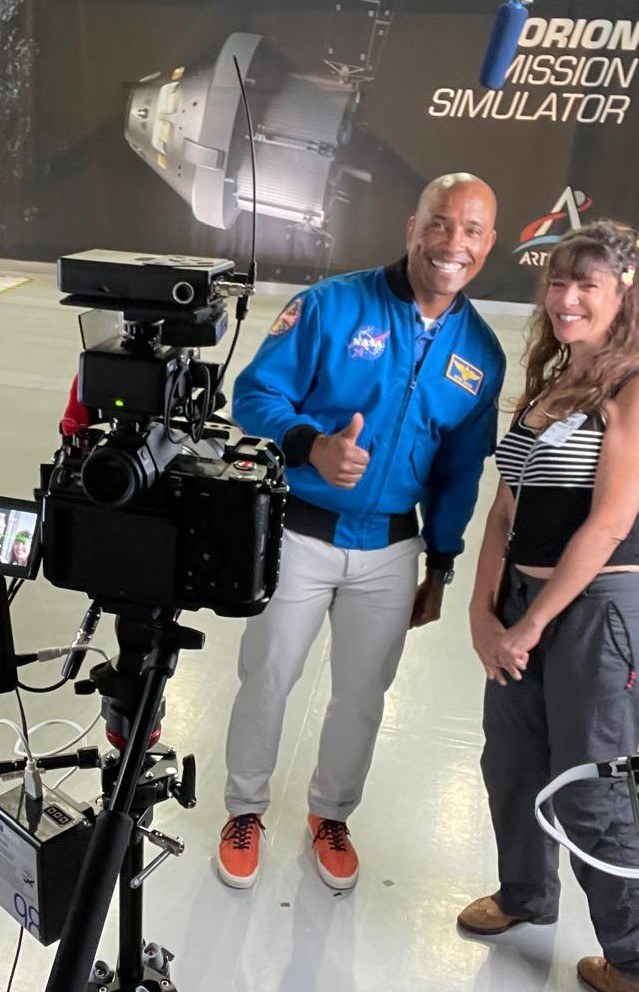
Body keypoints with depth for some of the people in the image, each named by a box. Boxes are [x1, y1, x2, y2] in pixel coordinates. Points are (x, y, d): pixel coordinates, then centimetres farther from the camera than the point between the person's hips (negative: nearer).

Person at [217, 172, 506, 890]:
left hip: (392, 553, 3)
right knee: (265, 683, 13)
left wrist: (440, 568, 10)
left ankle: (331, 813, 45)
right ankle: (245, 810, 40)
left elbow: (461, 470, 7)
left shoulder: (480, 353, 1)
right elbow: (255, 394, -12)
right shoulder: (333, 306, -12)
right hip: (299, 535, -3)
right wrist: (312, 447, -31)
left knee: (361, 697, 17)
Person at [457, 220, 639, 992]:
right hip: (522, 599, 8)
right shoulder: (542, 386, 12)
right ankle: (525, 894, 45)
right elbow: (506, 510, 9)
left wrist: (530, 626, -12)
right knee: (511, 764, 20)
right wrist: (484, 613, 0)